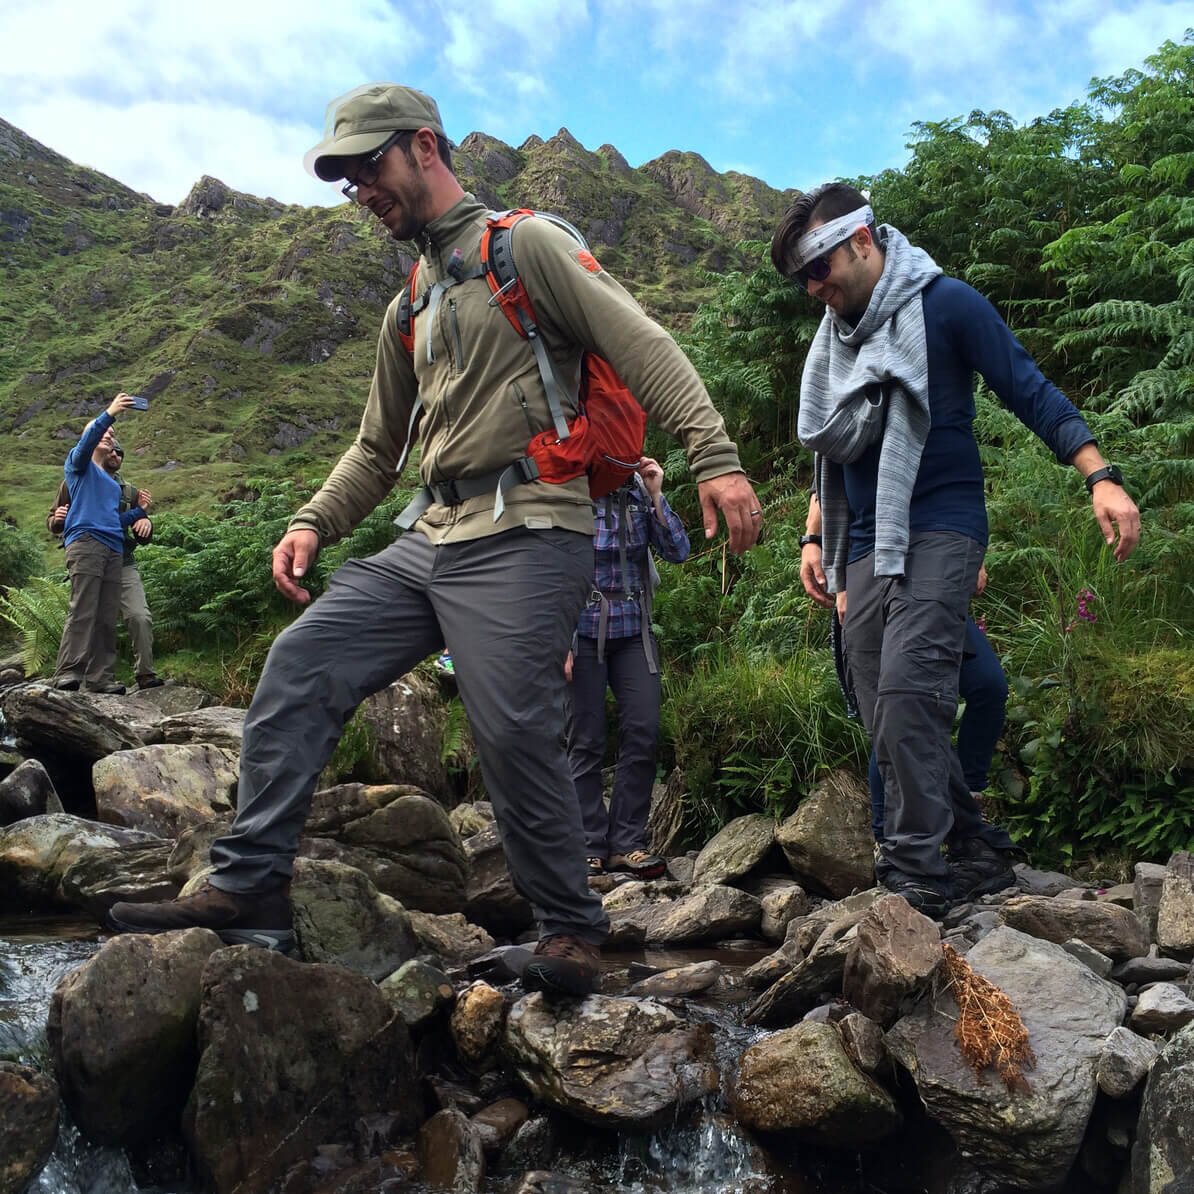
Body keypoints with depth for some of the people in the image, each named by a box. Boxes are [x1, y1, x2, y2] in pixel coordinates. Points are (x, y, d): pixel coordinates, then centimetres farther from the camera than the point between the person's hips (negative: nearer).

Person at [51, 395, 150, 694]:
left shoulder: (113, 481, 31)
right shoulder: (78, 465, 12)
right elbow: (86, 442, -10)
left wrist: (140, 515, 18)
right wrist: (109, 413, -21)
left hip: (114, 550, 7)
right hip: (85, 543, -7)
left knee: (107, 618, -2)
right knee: (82, 612, -18)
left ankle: (101, 677, -4)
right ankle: (67, 673, -21)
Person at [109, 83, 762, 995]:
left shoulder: (526, 245, 1)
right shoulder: (409, 310, 24)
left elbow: (642, 346, -10)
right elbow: (378, 447, 29)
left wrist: (715, 457, -22)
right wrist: (314, 524, 14)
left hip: (526, 535, -7)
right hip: (432, 539, 8)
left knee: (515, 734, -12)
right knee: (301, 664, -2)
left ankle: (572, 929, 9)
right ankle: (250, 886, 4)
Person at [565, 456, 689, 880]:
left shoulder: (638, 495, 3)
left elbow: (678, 552, -2)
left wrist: (656, 495, -11)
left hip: (634, 633, 4)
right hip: (584, 633, -3)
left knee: (644, 733, -4)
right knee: (586, 742, 1)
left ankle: (627, 843, 6)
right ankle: (591, 846, 11)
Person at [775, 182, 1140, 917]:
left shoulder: (942, 303, -3)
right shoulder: (833, 335, 17)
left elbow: (1030, 390, -6)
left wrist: (1100, 476, -17)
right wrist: (816, 539, 18)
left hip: (937, 533, -7)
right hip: (865, 547, 7)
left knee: (907, 693, -21)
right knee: (886, 718, 3)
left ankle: (917, 873, -15)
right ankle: (978, 851, 14)